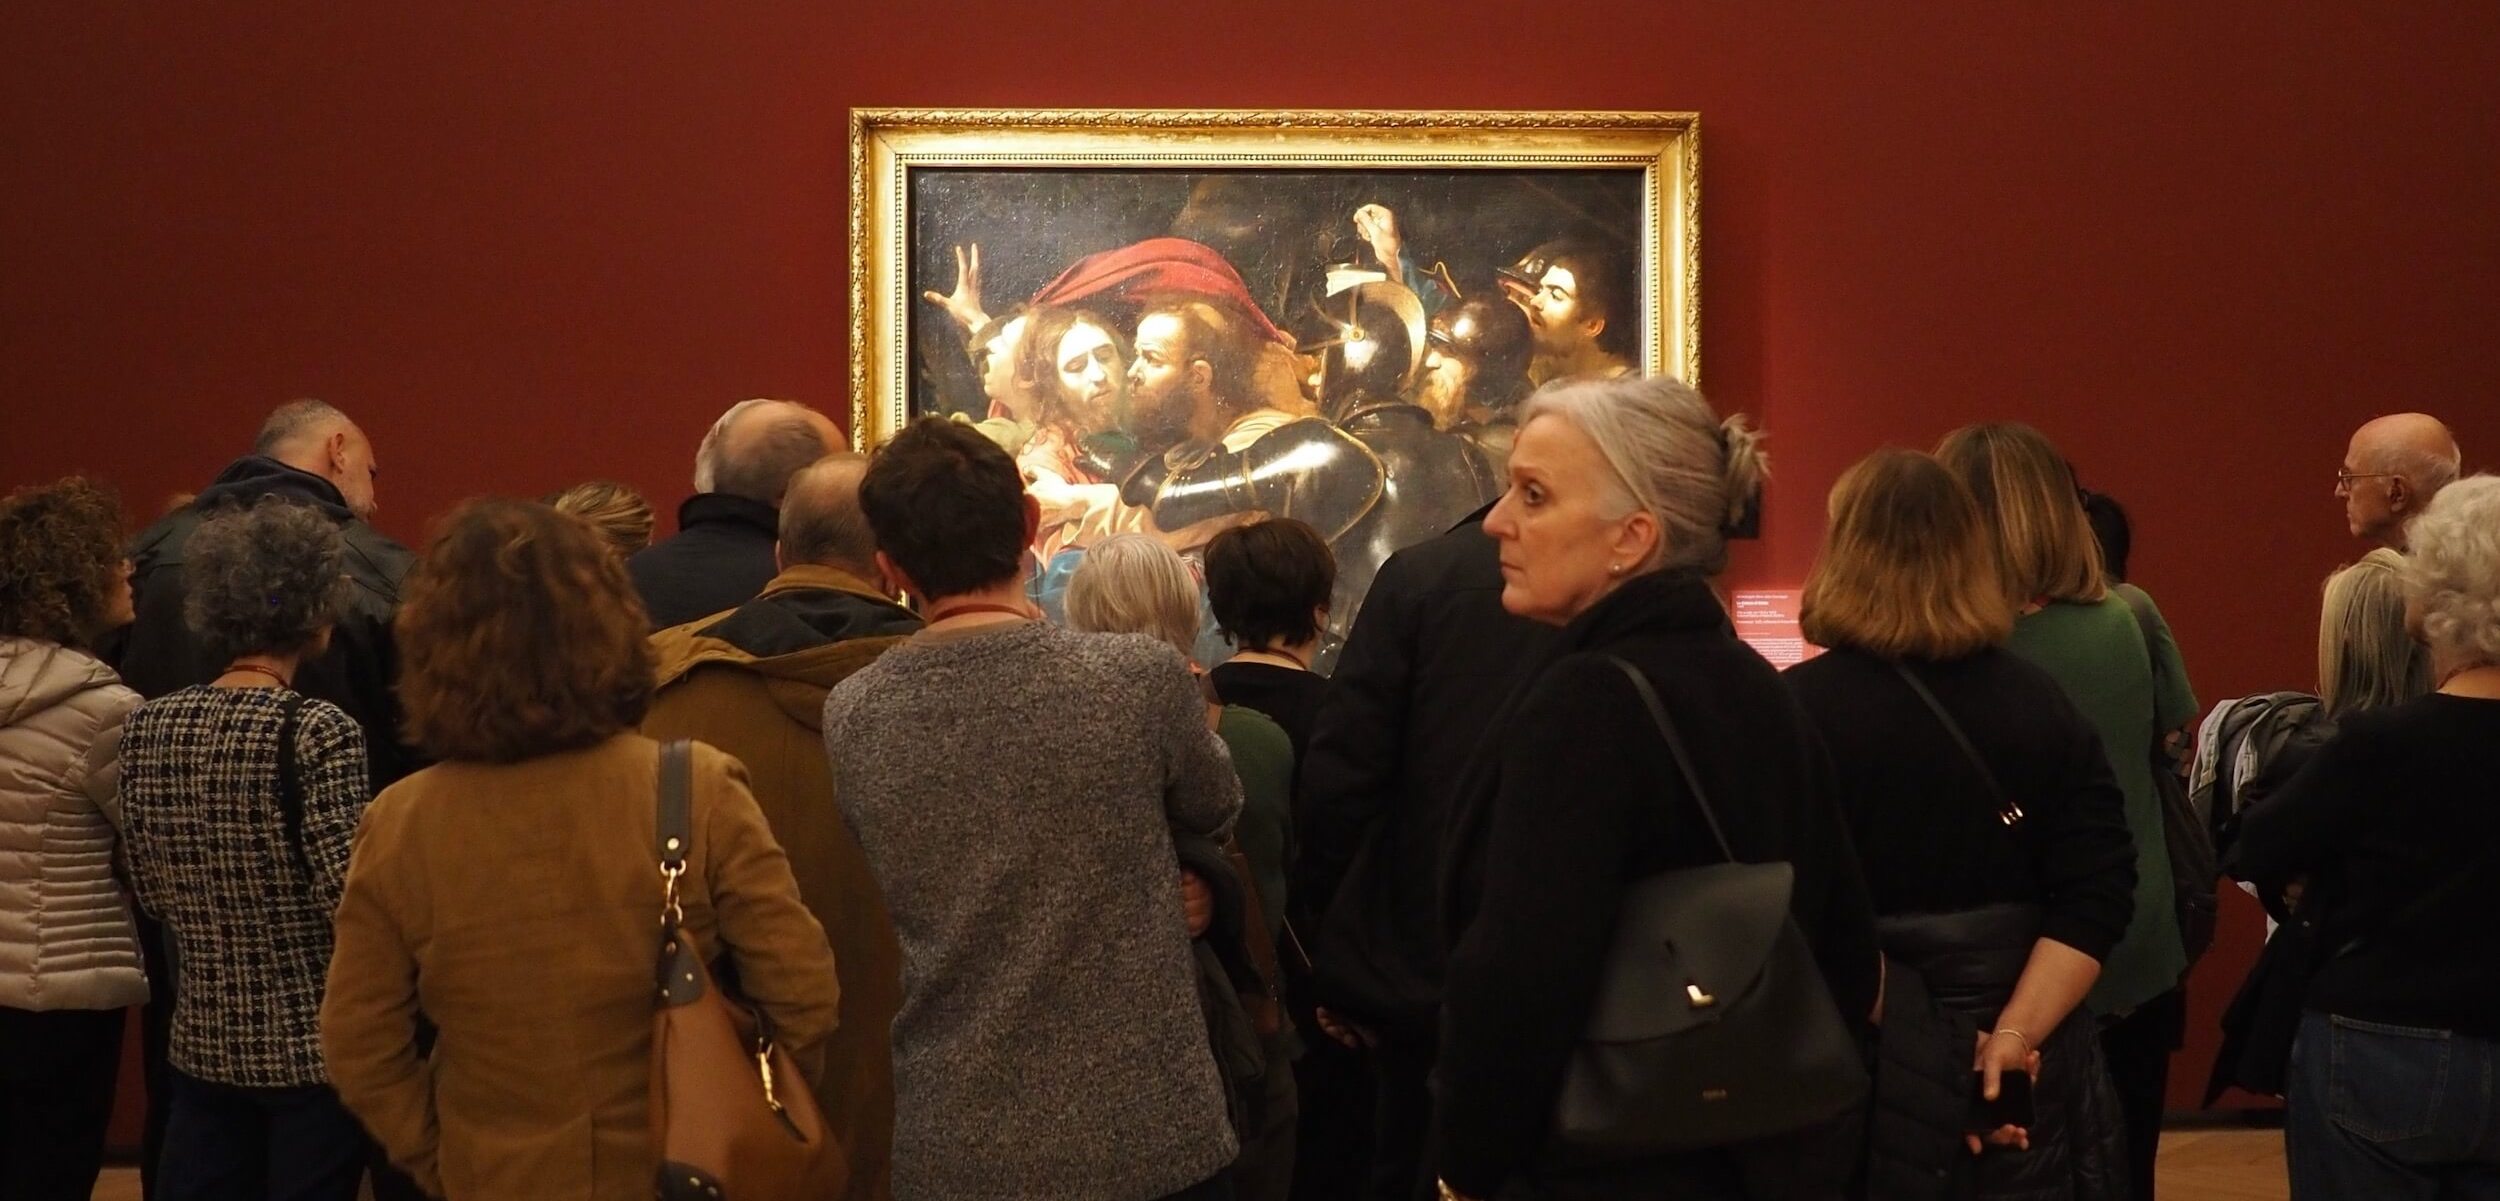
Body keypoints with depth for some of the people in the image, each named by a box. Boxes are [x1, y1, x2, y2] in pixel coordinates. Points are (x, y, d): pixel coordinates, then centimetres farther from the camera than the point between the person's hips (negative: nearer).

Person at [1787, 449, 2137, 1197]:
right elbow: (2096, 900, -5)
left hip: (1866, 1066, -4)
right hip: (2024, 1082, 4)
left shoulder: (1798, 710, -9)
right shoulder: (2041, 705, 4)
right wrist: (2013, 1036, -13)